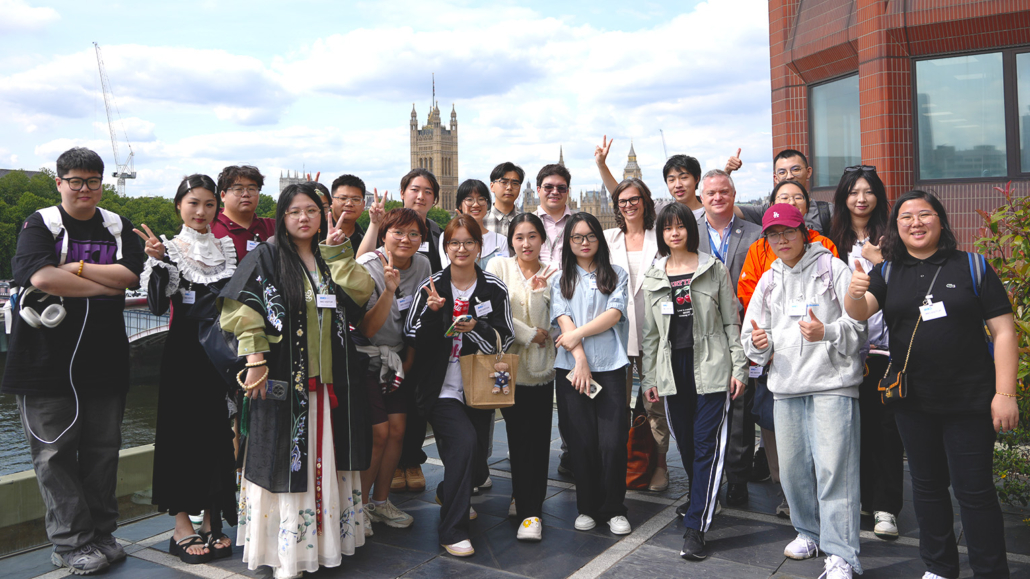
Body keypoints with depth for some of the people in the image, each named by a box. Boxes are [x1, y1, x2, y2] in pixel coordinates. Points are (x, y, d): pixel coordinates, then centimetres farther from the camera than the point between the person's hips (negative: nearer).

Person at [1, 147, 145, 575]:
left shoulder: (118, 227, 11)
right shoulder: (40, 224, 1)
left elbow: (131, 274, -6)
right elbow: (41, 276, -17)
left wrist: (73, 268, -12)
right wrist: (107, 285, -11)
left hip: (105, 358, 3)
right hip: (47, 358, -3)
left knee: (102, 448, 9)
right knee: (54, 452, 0)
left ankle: (101, 534, 21)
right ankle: (71, 543, 10)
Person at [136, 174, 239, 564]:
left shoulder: (227, 248, 10)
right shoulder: (168, 248, 0)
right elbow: (157, 305, -11)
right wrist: (157, 260, -22)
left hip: (220, 350, 3)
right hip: (184, 350, -3)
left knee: (218, 430, 5)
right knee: (182, 428, 0)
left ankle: (212, 521, 18)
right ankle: (182, 524, 11)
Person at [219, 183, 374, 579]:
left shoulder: (330, 260, 13)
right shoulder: (265, 257, -1)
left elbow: (360, 293, -3)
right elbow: (243, 311, -10)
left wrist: (338, 251, -6)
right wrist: (255, 360, -17)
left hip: (329, 379, 5)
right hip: (284, 381, -5)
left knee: (325, 460, 12)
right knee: (287, 463, 2)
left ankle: (325, 535, 26)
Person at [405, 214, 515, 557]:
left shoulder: (494, 289, 1)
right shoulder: (432, 287, -2)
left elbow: (505, 338, -1)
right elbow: (412, 337, -3)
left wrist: (474, 327, -19)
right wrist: (432, 311, -20)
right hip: (441, 388, -3)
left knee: (476, 464, 12)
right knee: (464, 441, -24)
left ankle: (449, 494, 49)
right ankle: (452, 530, -8)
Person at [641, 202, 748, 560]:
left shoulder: (714, 269, 3)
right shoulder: (653, 278, 10)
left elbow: (731, 322, 2)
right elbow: (650, 332, 11)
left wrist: (739, 367, -4)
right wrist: (649, 377, 8)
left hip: (711, 367, -3)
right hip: (672, 370, 3)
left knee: (707, 444, -7)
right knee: (685, 444, 10)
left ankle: (695, 527, -6)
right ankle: (702, 502, 31)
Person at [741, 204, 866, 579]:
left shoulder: (833, 269, 1)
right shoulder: (768, 280, 16)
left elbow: (859, 324, -4)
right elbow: (752, 334, 17)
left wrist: (826, 332, -22)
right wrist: (759, 343, -6)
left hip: (832, 382, -5)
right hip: (786, 385, 5)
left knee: (833, 467, -8)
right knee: (792, 467, 10)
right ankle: (808, 532, 31)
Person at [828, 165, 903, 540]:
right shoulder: (835, 240, 10)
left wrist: (881, 262, -14)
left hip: (885, 346, -3)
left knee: (885, 424, -2)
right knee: (858, 422, 9)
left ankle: (885, 506, 7)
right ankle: (863, 495, 22)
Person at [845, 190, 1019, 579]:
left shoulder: (971, 267, -3)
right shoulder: (888, 273, 4)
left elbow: (1003, 331, -4)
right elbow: (860, 312, -12)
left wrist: (1005, 393, -10)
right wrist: (855, 293, -36)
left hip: (969, 400, -3)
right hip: (913, 401, 3)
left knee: (973, 489, 1)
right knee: (927, 485, 15)